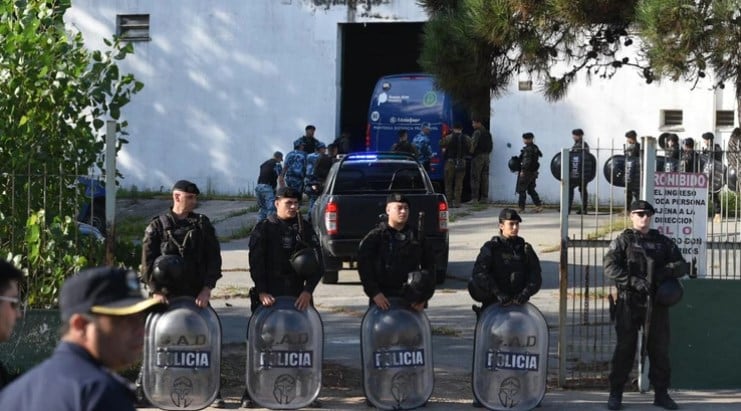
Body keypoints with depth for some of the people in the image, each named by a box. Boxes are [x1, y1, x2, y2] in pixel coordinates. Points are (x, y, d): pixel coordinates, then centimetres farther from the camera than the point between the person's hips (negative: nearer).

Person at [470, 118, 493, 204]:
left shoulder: (477, 132, -11)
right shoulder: (487, 133, 15)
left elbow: (473, 143, -19)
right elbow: (491, 144, 20)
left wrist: (471, 152, -5)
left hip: (478, 156, -8)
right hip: (486, 156, 8)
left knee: (475, 178, -7)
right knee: (485, 178, 10)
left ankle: (475, 197, -11)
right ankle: (485, 197, 10)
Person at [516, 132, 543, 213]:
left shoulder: (528, 149, -17)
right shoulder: (535, 148, 11)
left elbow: (527, 161, -23)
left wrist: (522, 170, -20)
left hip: (526, 172, -9)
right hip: (533, 172, 9)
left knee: (521, 190, -1)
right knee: (531, 190, 15)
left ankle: (521, 208, 0)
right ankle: (539, 205, 8)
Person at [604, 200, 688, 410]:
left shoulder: (663, 242, 14)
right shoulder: (623, 241, 3)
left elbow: (682, 266, 9)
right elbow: (610, 267, -10)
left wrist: (665, 271, -13)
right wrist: (634, 281, -23)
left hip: (657, 302, 3)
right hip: (629, 301, -3)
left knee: (660, 348, 6)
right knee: (625, 348, -1)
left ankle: (661, 393, 15)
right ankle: (615, 394, 5)